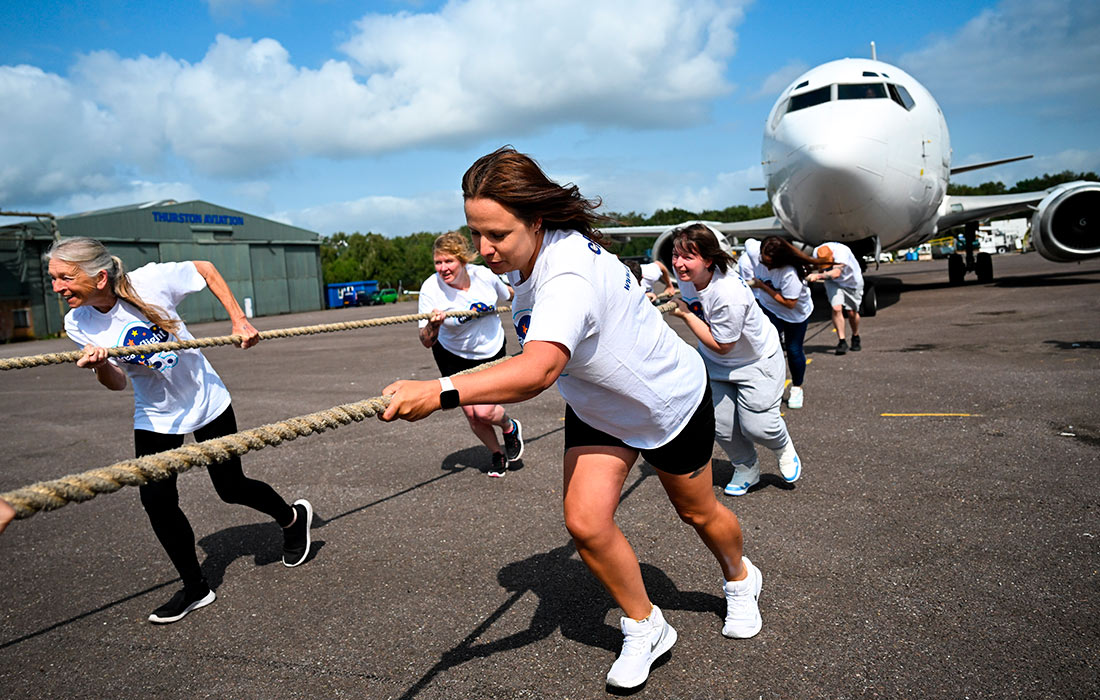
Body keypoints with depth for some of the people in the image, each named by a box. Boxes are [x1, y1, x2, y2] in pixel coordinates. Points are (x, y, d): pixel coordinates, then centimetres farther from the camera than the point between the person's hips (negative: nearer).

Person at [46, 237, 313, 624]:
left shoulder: (149, 280, -23)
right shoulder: (79, 324, -13)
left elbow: (206, 269, -7)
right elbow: (117, 383, -9)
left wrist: (239, 320, -12)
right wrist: (100, 367, -32)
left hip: (206, 400, -3)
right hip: (155, 416, 3)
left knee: (231, 488, 6)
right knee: (156, 501, -7)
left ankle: (292, 517, 36)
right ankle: (195, 589, 12)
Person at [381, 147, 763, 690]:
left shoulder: (570, 274, -41)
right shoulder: (524, 259, -14)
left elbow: (540, 370, -60)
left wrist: (442, 393, -70)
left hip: (671, 399, -6)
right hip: (597, 410, 6)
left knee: (698, 512, 17)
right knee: (586, 523, -9)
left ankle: (740, 580, 51)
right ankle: (645, 629, 17)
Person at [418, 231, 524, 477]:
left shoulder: (483, 275, -17)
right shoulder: (431, 288, -23)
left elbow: (506, 294, 9)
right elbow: (426, 341, -26)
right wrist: (433, 325, -47)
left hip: (491, 350, 0)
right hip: (453, 356, 0)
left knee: (484, 412, -12)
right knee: (471, 413, 2)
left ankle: (511, 428, 23)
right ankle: (497, 454, 30)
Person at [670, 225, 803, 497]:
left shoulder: (729, 294, -38)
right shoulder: (687, 276, -15)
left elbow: (721, 345, -28)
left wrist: (685, 314, -27)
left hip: (755, 360, -6)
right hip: (714, 361, 6)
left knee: (755, 426, -9)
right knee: (720, 425, 1)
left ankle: (784, 449, 28)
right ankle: (746, 470, 29)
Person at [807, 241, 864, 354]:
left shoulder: (841, 251, -38)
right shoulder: (816, 253, -23)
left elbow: (836, 272, -52)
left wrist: (818, 276, -64)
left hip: (851, 281, -2)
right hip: (833, 282, 2)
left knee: (852, 312, 3)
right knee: (836, 308, -19)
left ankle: (855, 338, 29)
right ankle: (842, 341, -13)